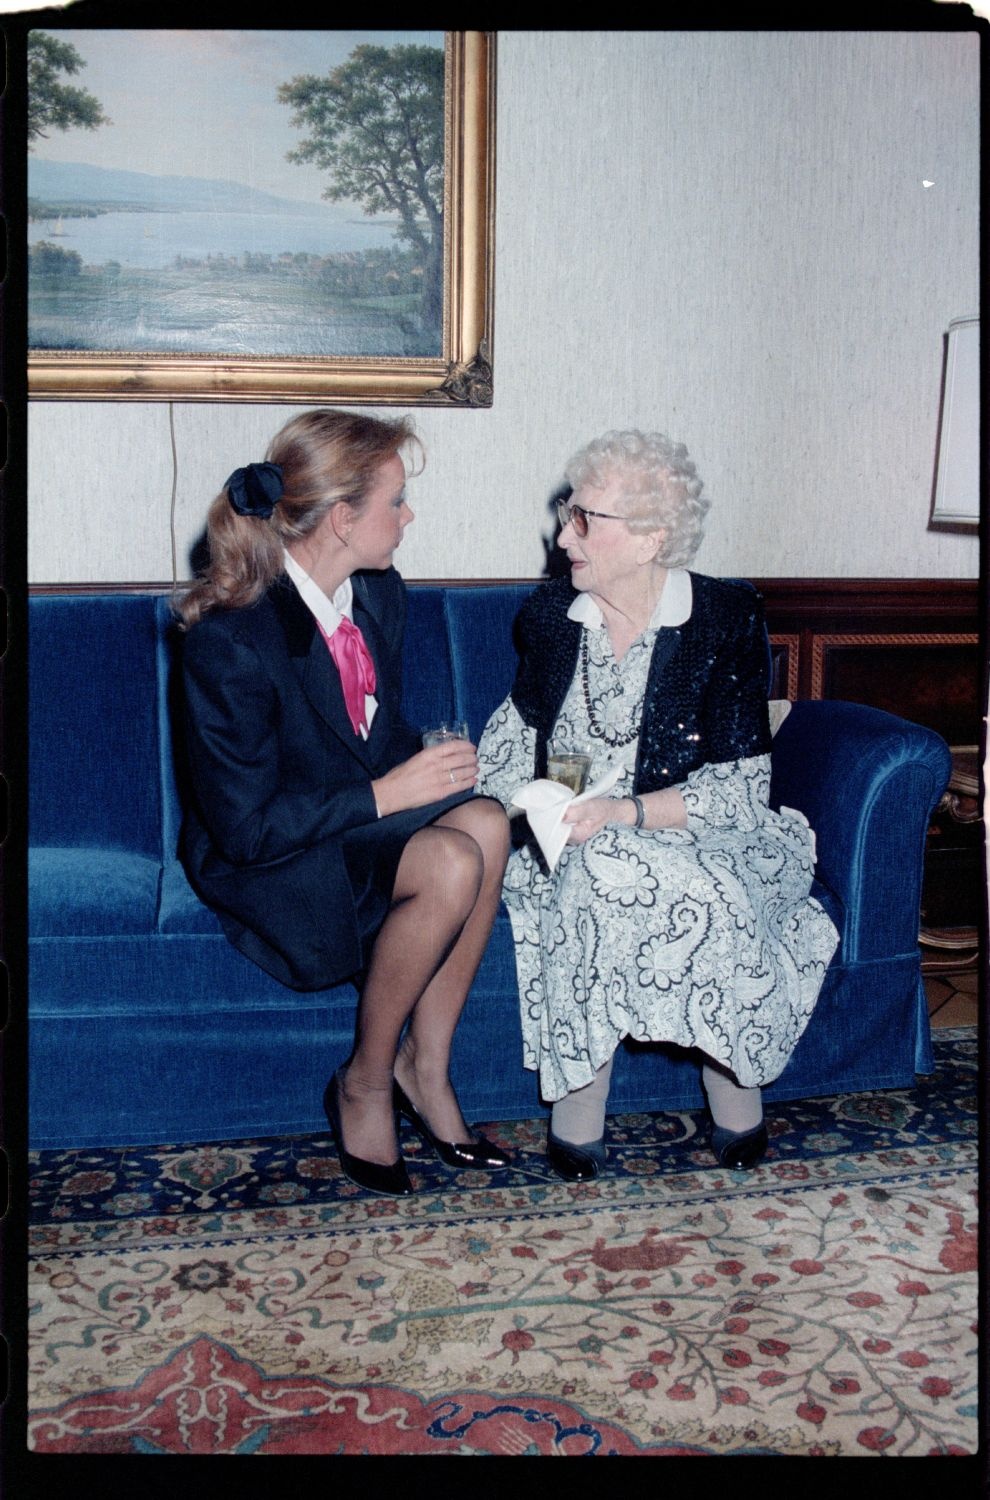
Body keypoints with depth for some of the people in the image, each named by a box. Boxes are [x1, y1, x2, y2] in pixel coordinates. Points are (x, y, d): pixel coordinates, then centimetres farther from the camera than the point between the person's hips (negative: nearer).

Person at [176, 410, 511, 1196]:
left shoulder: (379, 594, -1)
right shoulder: (230, 641, -25)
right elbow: (246, 826, -24)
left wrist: (432, 765, -10)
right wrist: (386, 794, -26)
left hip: (365, 817, 7)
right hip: (261, 862, -7)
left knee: (485, 822, -24)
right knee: (450, 863, -31)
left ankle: (425, 1064, -8)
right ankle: (364, 1081, -8)